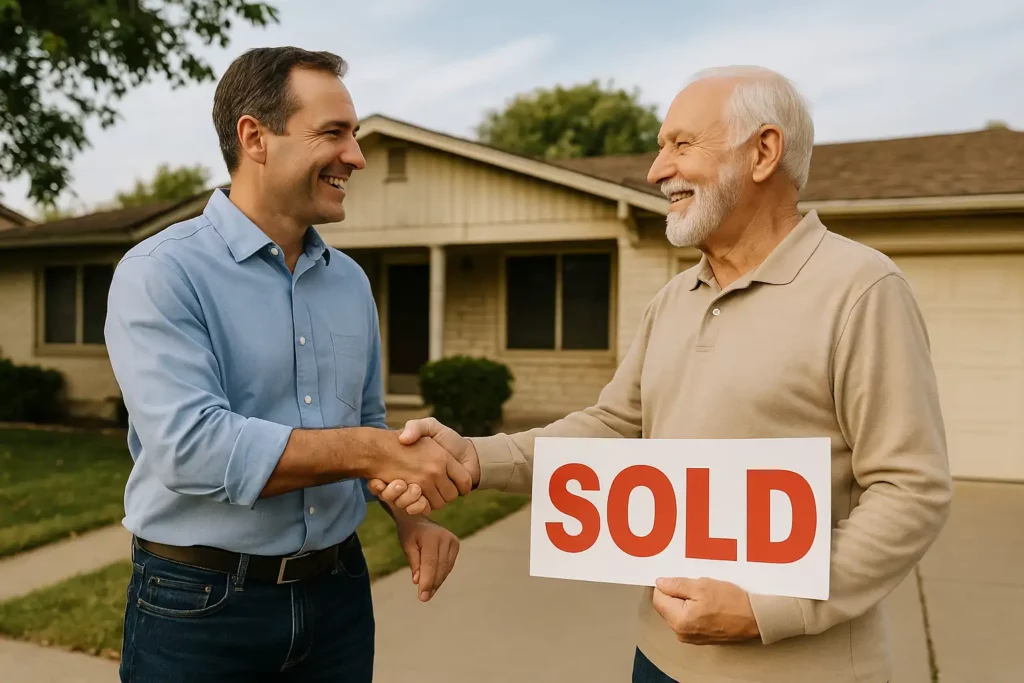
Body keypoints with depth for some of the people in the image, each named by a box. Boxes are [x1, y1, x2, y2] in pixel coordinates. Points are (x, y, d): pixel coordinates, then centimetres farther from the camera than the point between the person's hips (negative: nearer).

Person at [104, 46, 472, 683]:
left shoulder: (351, 280, 5)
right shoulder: (160, 273, -13)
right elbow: (191, 445, -25)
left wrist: (409, 515, -4)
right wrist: (373, 451, -24)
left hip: (338, 593, 5)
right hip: (200, 606, -5)